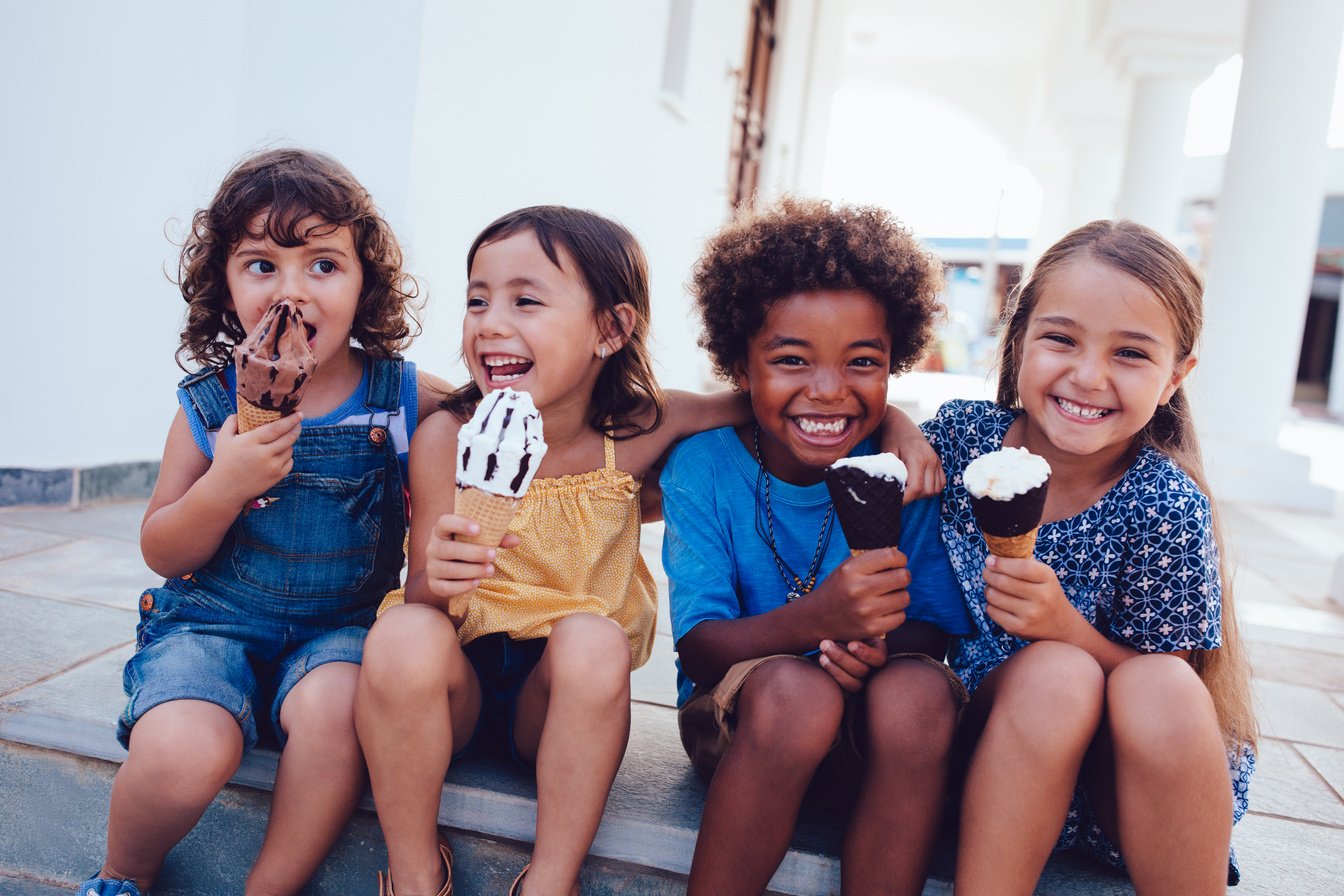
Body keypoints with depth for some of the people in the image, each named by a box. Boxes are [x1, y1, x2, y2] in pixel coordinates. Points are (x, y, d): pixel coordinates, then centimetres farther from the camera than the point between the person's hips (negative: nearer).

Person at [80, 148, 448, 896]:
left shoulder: (406, 398, -5)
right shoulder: (209, 407, -2)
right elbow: (163, 555, 2)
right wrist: (225, 485, -19)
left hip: (343, 626, 0)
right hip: (213, 620, 1)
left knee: (331, 706, -33)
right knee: (183, 752, -26)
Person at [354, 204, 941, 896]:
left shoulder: (638, 429, -11)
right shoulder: (445, 438, -12)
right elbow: (422, 602, -10)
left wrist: (896, 424, -13)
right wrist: (435, 580, -33)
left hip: (560, 706, 0)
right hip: (460, 688, 0)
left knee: (593, 638, -32)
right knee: (401, 636, -31)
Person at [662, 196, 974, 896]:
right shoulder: (703, 466, -10)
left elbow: (937, 629, -4)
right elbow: (696, 649, -16)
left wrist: (885, 645, -28)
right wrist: (814, 619, -36)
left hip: (867, 739, 2)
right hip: (734, 724, -1)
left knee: (919, 693, -31)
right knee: (794, 687, -33)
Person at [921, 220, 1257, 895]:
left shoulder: (1166, 509, -14)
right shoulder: (961, 434, -10)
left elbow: (1161, 701, -8)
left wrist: (1066, 627, -27)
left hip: (1125, 773, 0)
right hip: (989, 740, 1)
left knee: (1162, 688, -32)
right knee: (1054, 673, -31)